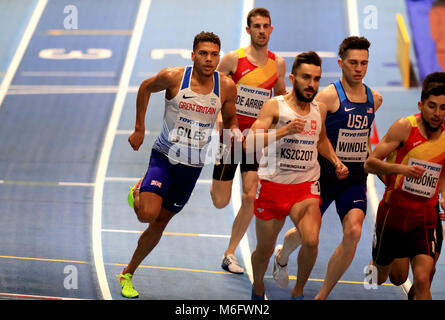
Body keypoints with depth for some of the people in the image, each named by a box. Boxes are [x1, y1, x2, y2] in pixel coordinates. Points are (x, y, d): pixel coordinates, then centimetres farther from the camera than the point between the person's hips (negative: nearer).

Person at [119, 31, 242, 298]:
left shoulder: (226, 87, -7)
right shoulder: (174, 77, -14)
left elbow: (230, 119, 10)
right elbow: (146, 88, 5)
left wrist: (236, 133, -14)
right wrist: (139, 129, 5)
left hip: (193, 166, 3)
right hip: (164, 157, -3)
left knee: (160, 223, 11)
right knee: (148, 214, -22)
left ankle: (128, 274, 28)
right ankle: (138, 193, 16)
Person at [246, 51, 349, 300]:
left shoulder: (320, 109, 7)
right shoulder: (275, 106, -8)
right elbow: (250, 142, -18)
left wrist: (336, 161, 12)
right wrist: (285, 130, -27)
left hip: (306, 186, 2)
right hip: (272, 185, -2)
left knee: (311, 241, -21)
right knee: (265, 250, 10)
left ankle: (299, 291, 4)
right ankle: (258, 288, 41)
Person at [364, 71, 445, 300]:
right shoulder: (404, 127, -13)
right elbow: (370, 163, -14)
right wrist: (401, 168, -30)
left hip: (424, 216, 2)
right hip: (393, 210, -2)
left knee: (422, 279, -17)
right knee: (379, 277, 19)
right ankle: (374, 265, 54)